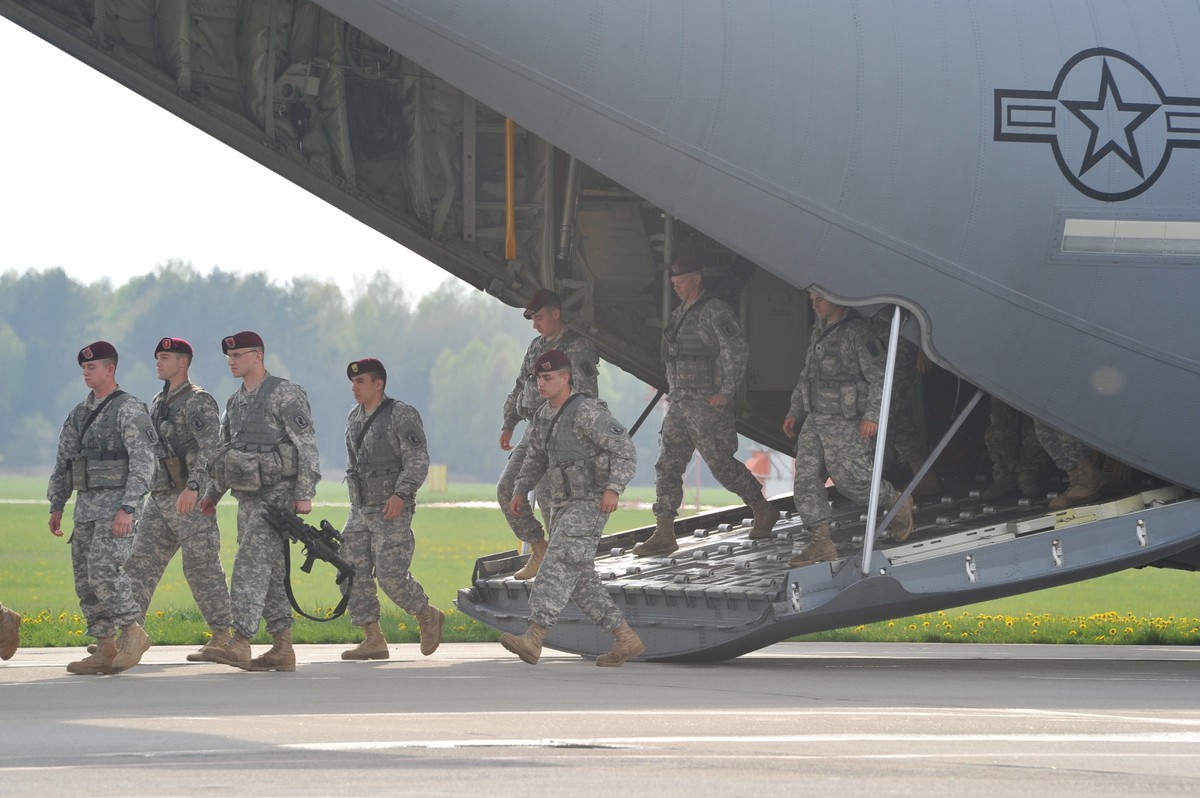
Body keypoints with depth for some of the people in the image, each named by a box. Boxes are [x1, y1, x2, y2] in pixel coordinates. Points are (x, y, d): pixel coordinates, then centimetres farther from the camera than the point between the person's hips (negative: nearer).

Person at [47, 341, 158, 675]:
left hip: (118, 504, -8)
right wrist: (56, 507, 15)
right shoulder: (80, 413, 15)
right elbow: (63, 462, 20)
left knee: (104, 570, -20)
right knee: (86, 579, 4)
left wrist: (127, 508, -24)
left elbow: (143, 464, -17)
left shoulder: (128, 410, -9)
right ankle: (105, 651, 7)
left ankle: (133, 632, -6)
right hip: (86, 506, 8)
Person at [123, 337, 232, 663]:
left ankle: (222, 637, 4)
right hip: (159, 498, 9)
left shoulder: (200, 402, -10)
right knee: (140, 562, 1)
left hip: (191, 500, -9)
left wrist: (193, 486, -34)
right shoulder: (158, 404, 18)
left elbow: (210, 448, -22)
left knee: (202, 567, -4)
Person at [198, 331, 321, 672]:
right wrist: (212, 494, 16)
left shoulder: (285, 394, -8)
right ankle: (282, 650, 12)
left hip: (277, 494, -9)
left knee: (252, 564, -18)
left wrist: (305, 494, -17)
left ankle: (240, 643, -26)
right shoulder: (236, 402, 17)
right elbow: (225, 452, 24)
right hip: (248, 498, 9)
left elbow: (307, 446, -12)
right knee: (270, 573, 8)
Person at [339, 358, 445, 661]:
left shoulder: (402, 415, -9)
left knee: (391, 575, -14)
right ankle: (374, 641, 1)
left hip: (392, 511, -8)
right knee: (354, 575, -2)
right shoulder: (354, 419, 15)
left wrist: (401, 494, -26)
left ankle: (428, 617, 10)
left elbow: (418, 460, -14)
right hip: (361, 511, 8)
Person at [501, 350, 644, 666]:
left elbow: (625, 450, -21)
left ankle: (532, 640, -32)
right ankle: (626, 640, 15)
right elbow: (536, 457, 27)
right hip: (564, 508, 9)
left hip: (589, 505, -9)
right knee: (580, 581, 7)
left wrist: (613, 488, -33)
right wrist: (520, 491, 13)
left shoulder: (587, 412, -16)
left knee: (558, 564, -21)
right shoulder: (545, 415, 11)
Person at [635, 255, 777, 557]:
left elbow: (738, 351, -18)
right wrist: (674, 391, 17)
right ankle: (664, 534, -2)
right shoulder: (679, 314, 16)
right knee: (667, 466, 0)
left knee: (722, 464, -3)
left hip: (707, 404, -8)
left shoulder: (715, 312, -11)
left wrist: (726, 392, -19)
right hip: (679, 404, 8)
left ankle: (764, 510, 17)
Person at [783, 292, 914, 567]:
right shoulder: (819, 329, 15)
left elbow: (880, 377, -15)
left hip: (846, 423, -8)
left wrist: (872, 415, -23)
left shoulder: (856, 331, -12)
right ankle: (821, 542, -4)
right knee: (806, 478, -3)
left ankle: (897, 502, 20)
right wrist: (795, 411, 21)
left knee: (850, 479, -7)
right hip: (815, 419, 8)